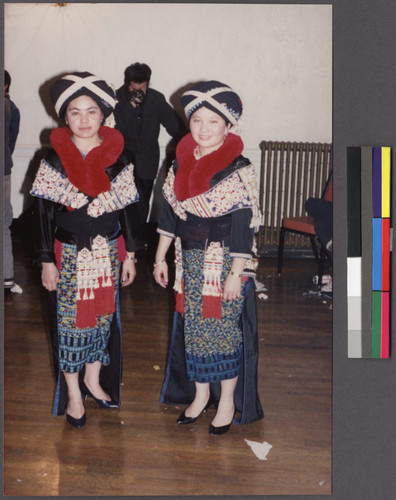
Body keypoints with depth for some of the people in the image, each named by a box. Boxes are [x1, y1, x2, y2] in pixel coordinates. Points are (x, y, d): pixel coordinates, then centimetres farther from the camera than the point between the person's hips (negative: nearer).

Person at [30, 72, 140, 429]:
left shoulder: (117, 159, -1)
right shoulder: (54, 160, -7)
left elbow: (126, 210, 4)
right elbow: (45, 214, -5)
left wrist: (129, 254, 4)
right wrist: (47, 261, -6)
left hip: (107, 252, 3)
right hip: (69, 254, -2)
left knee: (103, 316, 13)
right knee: (70, 321, 5)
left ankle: (93, 379, 35)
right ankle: (73, 394, 22)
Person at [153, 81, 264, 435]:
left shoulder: (239, 170, -14)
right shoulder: (181, 162, 3)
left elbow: (244, 226, -14)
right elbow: (170, 213, 9)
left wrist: (236, 273, -15)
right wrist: (161, 257, 11)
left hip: (225, 262, -5)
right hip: (190, 260, 5)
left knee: (224, 329, 4)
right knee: (193, 327, 13)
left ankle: (227, 400, 22)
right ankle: (200, 393, 31)